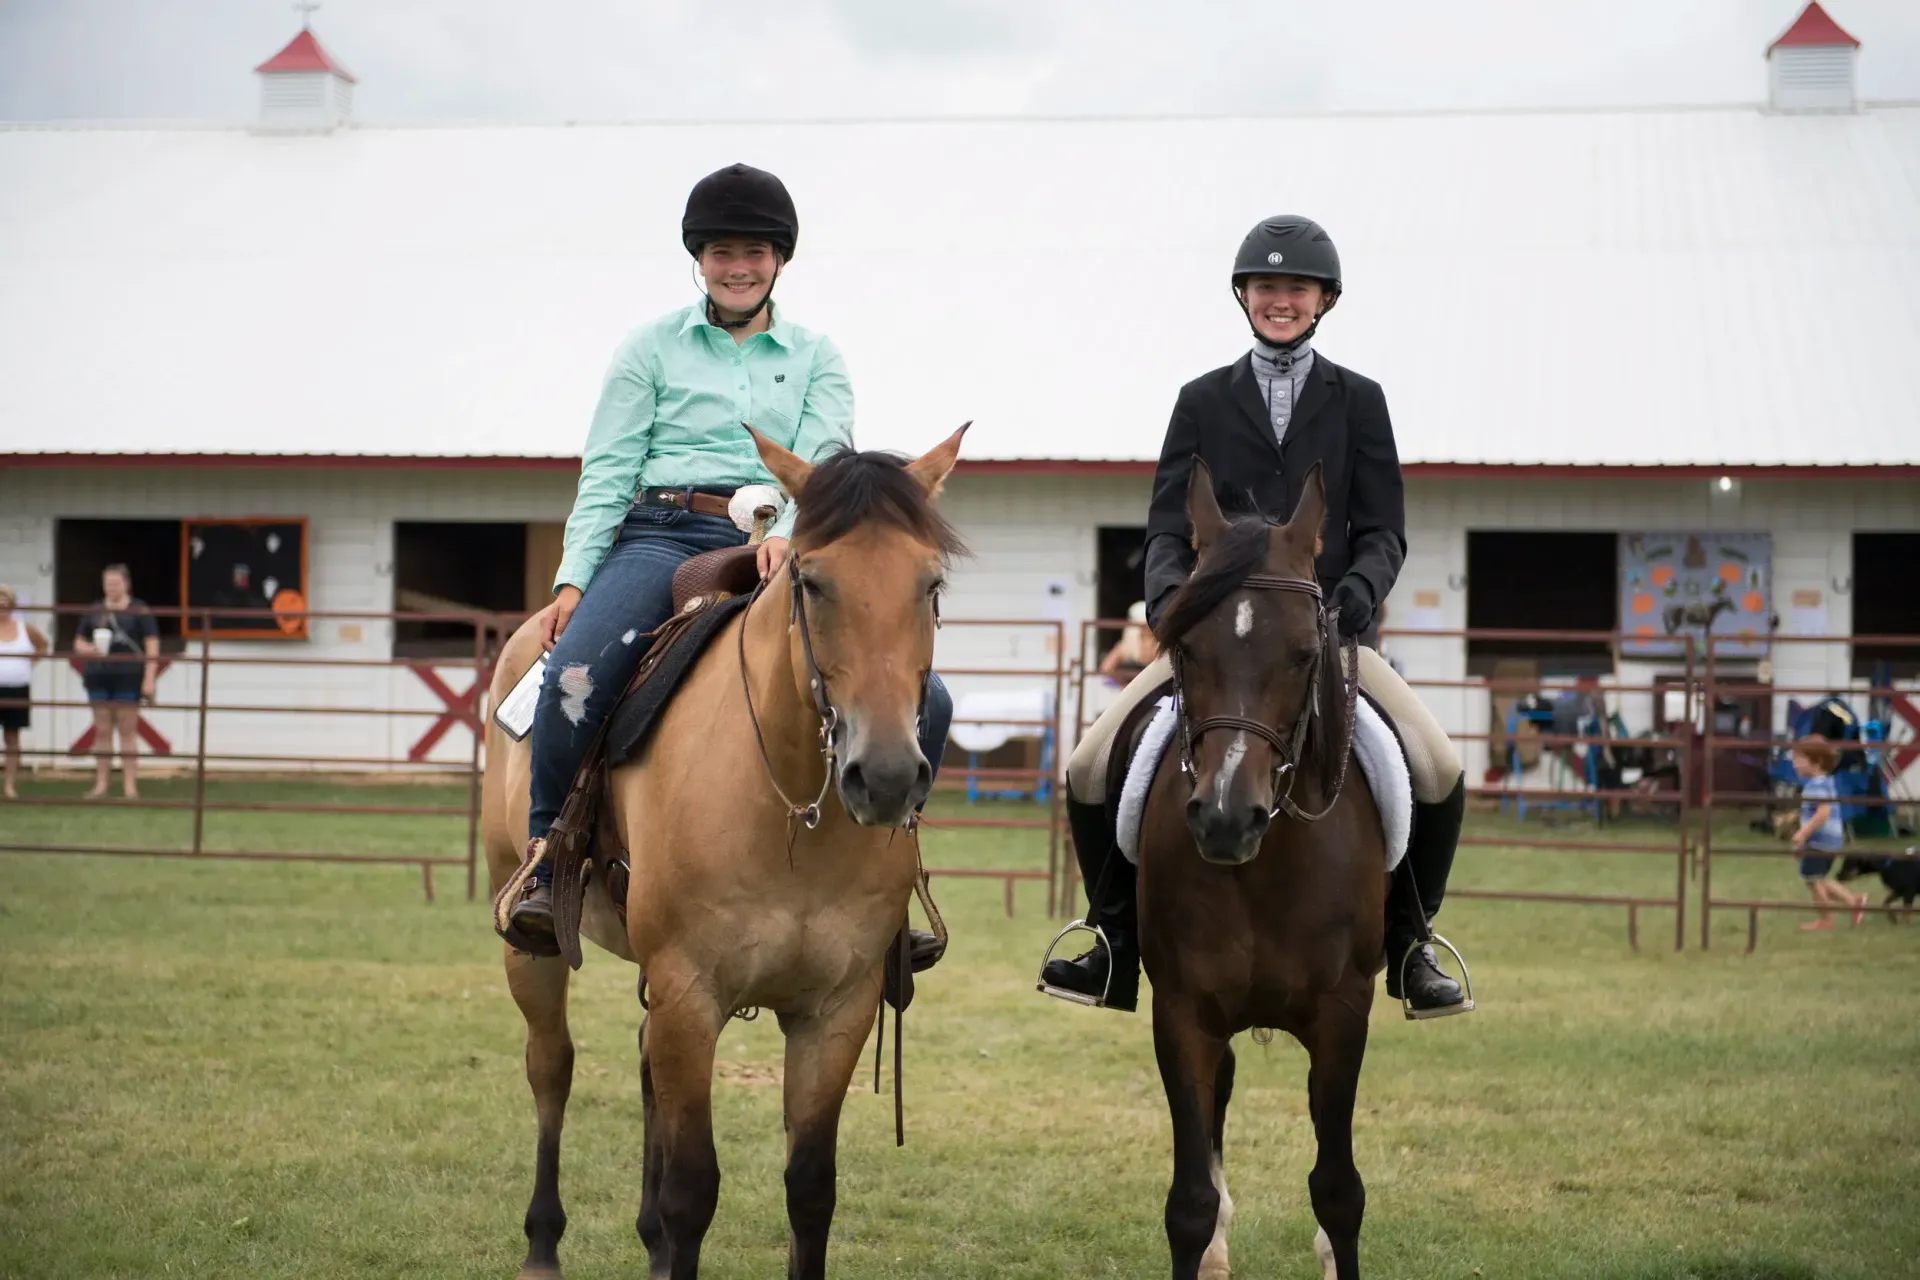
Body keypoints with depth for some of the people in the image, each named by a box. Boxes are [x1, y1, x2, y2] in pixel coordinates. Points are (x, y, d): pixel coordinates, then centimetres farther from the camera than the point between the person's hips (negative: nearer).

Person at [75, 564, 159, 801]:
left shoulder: (140, 611, -1)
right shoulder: (93, 612, 10)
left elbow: (152, 647, -3)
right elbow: (78, 642, 17)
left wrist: (149, 679, -11)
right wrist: (87, 648, -8)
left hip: (128, 677, -4)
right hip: (98, 677, 4)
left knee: (127, 730, 0)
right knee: (102, 731, 6)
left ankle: (130, 786, 2)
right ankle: (100, 784, 10)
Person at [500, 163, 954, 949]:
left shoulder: (816, 359, 16)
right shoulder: (652, 348, 12)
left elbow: (822, 458, -1)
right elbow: (608, 470, 6)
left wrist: (787, 533, -23)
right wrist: (574, 578, -8)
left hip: (778, 552, 2)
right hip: (663, 537, -2)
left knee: (923, 698, -15)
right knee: (576, 671, -33)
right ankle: (542, 862, -15)